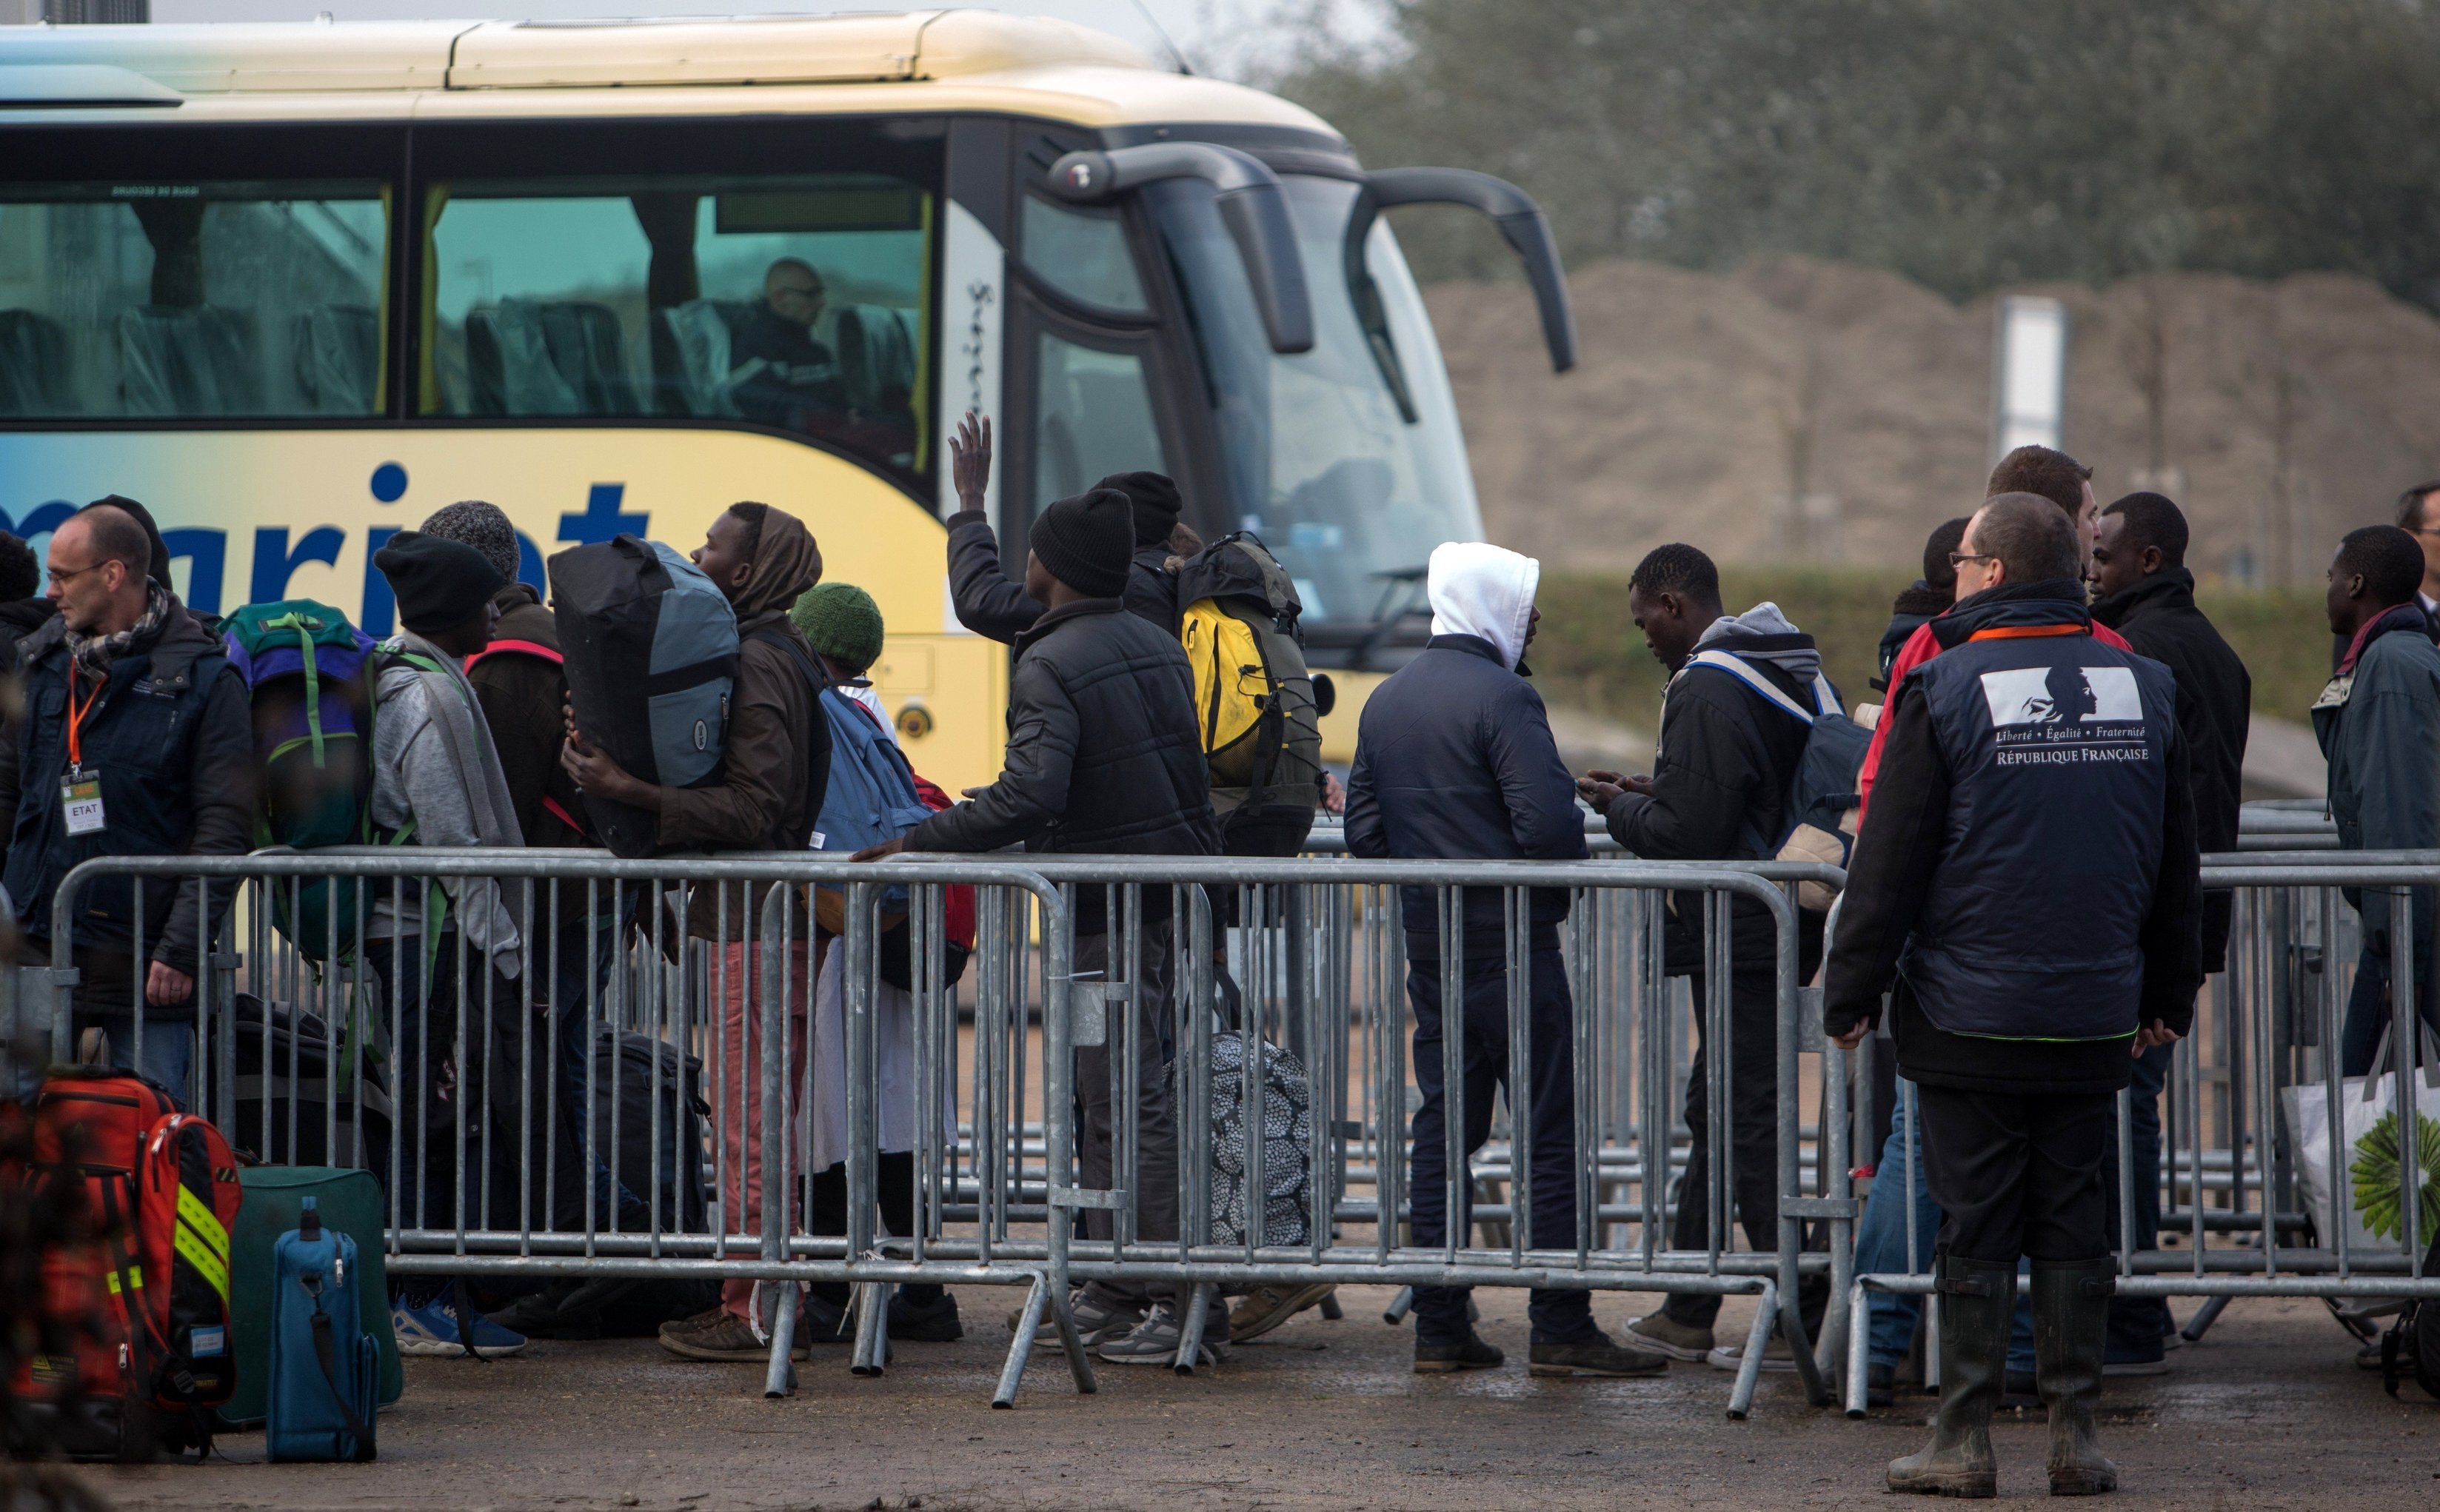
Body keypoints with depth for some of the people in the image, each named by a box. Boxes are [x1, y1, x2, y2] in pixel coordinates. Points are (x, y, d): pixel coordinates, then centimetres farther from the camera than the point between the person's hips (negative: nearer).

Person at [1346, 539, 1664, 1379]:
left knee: (1443, 1128, 10)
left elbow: (1364, 828, 12)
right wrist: (1557, 877, -2)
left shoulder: (1386, 700, 11)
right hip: (1512, 946, -8)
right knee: (1550, 1134, -3)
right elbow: (1549, 823, -21)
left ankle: (1439, 1326, 9)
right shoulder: (1502, 698, -14)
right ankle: (1561, 1328, -4)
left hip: (1428, 951, 8)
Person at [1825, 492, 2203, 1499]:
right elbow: (2178, 861, 14)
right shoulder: (2142, 686, 6)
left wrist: (1852, 992, 0)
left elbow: (1891, 857, -7)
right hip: (2096, 1020, 4)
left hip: (1970, 1014, -4)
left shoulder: (1946, 688, -9)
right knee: (2072, 1224, 9)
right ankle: (2074, 1434, 8)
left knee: (1974, 1227, 0)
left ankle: (1964, 1442, 2)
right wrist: (2168, 992, 23)